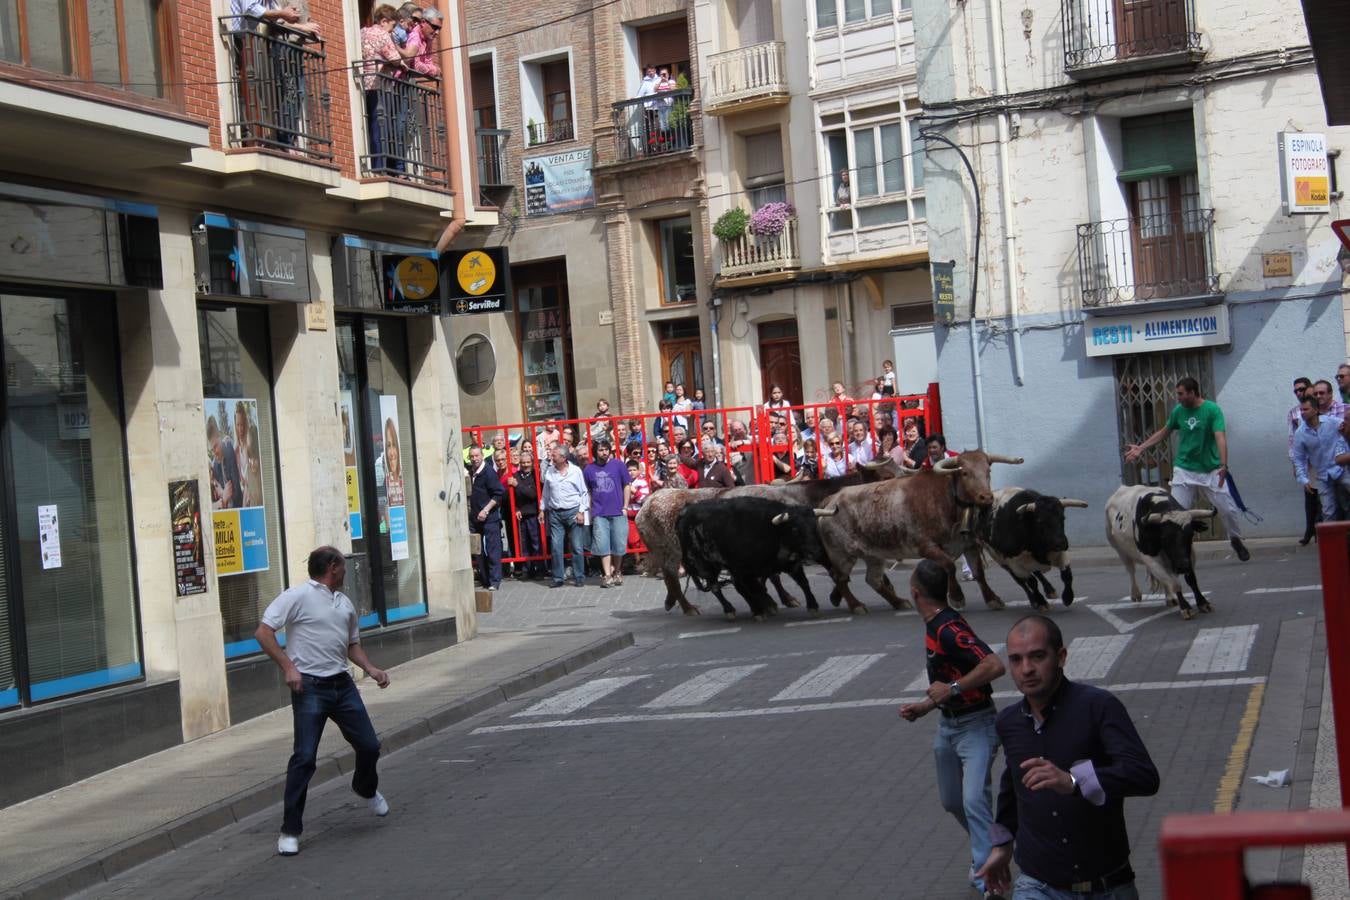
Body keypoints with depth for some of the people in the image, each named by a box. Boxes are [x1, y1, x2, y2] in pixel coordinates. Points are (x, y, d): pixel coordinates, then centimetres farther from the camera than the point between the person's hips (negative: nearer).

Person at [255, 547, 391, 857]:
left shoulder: (345, 603, 16)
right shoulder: (297, 596, -7)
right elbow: (263, 632, -11)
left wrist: (372, 669, 9)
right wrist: (288, 667, -17)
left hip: (342, 684, 7)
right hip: (310, 687, -6)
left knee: (369, 746, 8)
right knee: (304, 758, -8)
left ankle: (367, 790, 42)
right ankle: (290, 831, 1)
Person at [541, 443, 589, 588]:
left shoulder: (576, 471, -3)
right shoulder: (549, 473, 7)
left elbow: (584, 493, -1)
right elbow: (546, 493, 16)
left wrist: (581, 511, -6)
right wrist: (542, 509, 13)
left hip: (573, 512, -3)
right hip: (555, 513, 3)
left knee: (577, 547, -1)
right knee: (555, 547, -1)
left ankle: (579, 577, 7)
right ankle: (558, 578, 6)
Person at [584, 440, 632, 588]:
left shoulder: (618, 465, 1)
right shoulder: (589, 469, 4)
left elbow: (627, 486, 5)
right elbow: (587, 492, 10)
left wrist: (625, 507, 0)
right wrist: (590, 510, 3)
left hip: (618, 512, 0)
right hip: (599, 514, 0)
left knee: (619, 545, 3)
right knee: (603, 546, -3)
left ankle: (615, 572, 21)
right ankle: (607, 575, 1)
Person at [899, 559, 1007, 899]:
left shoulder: (949, 629, -23)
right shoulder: (934, 627, 7)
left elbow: (995, 666, -33)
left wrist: (952, 688, -27)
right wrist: (923, 707, 12)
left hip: (975, 726, -10)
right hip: (947, 726, 10)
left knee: (974, 800, -20)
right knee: (951, 801, 19)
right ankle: (987, 852, 38)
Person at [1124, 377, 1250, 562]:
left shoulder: (1212, 410, -14)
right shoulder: (1178, 410, 0)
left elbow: (1220, 437, -25)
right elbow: (1164, 431, 16)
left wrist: (1224, 465, -38)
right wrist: (1140, 448, 13)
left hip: (1210, 470, -3)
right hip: (1184, 470, 3)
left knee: (1228, 509, 2)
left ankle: (1236, 540, 28)